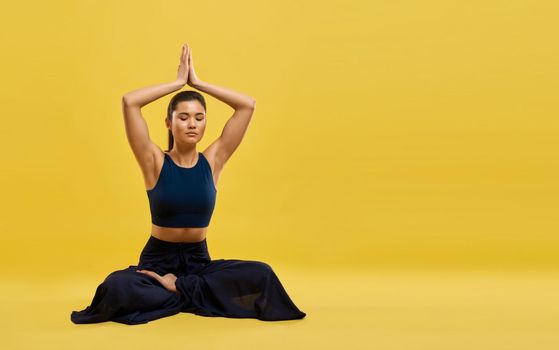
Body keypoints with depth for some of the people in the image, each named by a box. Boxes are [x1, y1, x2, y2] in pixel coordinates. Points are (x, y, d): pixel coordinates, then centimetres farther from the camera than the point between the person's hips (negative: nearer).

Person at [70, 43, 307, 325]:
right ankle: (192, 296, -15)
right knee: (116, 287, -35)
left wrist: (198, 83, -4)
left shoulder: (212, 161, 1)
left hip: (199, 262, 3)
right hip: (157, 261, -2)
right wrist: (179, 82, -9)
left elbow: (247, 105, -4)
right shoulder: (155, 162, -6)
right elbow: (129, 102, -18)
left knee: (261, 274, -25)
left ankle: (177, 288, -14)